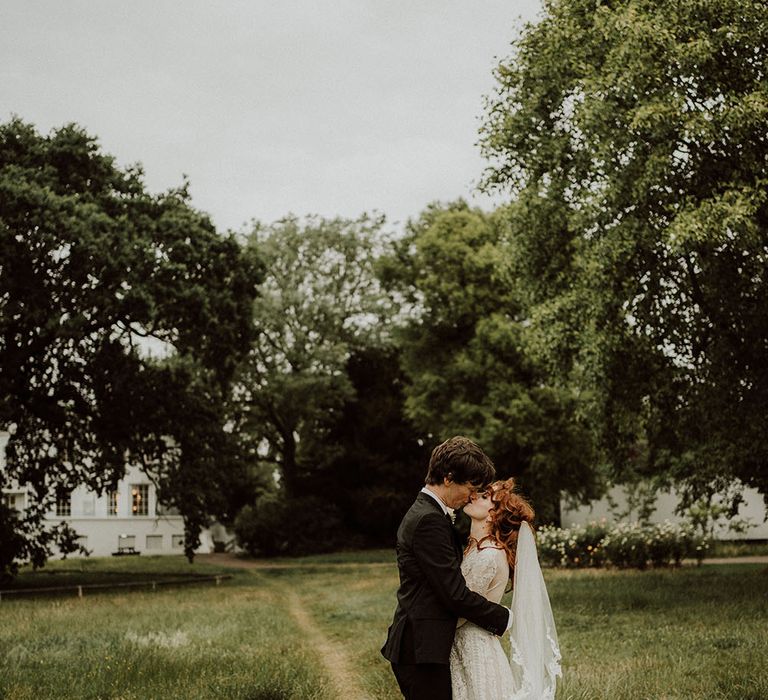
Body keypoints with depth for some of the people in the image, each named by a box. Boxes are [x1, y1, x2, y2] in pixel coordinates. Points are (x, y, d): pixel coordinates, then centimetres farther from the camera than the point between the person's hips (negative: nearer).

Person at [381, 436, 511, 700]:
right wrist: (505, 618, -8)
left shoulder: (422, 512, 14)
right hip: (422, 650, -10)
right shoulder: (430, 520, -18)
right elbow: (455, 594, -19)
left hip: (416, 645, 10)